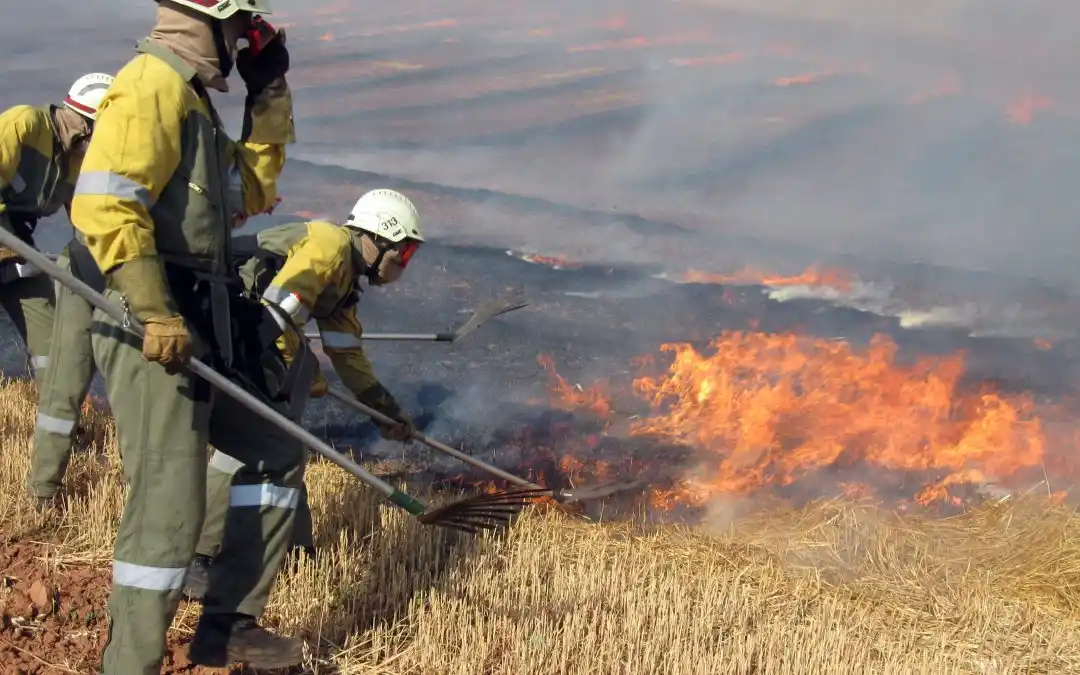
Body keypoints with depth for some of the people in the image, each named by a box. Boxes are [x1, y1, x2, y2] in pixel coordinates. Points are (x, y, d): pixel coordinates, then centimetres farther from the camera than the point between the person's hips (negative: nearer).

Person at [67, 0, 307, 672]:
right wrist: (156, 314, -24)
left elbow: (249, 194, 25)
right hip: (152, 331, -10)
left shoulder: (193, 99, 20)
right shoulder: (154, 82, -11)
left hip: (200, 332, 11)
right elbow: (103, 205, -22)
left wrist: (271, 99, 20)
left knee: (278, 455, 17)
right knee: (170, 507, -10)